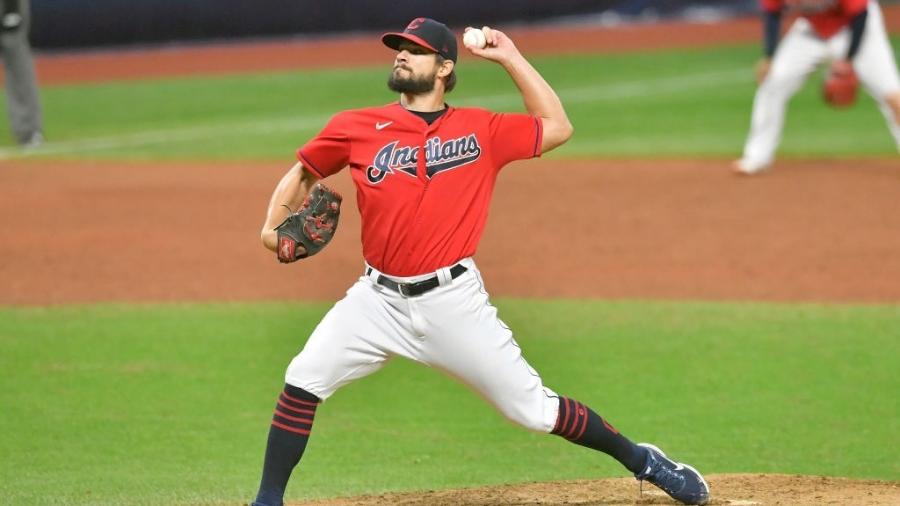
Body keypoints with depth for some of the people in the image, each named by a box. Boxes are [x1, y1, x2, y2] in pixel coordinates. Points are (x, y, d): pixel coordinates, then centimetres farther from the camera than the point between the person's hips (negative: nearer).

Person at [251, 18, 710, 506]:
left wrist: (511, 59, 7)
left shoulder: (481, 130, 3)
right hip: (379, 299, 1)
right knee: (303, 381, -14)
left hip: (454, 300, -1)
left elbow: (557, 127, 10)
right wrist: (274, 225, -4)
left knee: (533, 409, 1)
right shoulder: (356, 128, 2)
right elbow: (303, 172, 14)